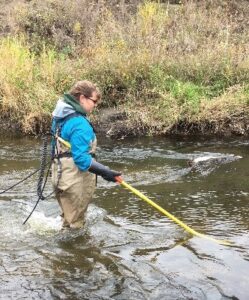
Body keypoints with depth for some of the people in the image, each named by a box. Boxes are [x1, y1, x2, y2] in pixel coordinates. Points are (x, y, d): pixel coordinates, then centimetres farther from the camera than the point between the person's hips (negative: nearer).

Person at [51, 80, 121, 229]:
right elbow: (81, 158, -27)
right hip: (75, 182, -10)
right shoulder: (79, 124, -23)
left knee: (70, 219, 24)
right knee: (74, 224, 1)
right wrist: (105, 172, -27)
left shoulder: (63, 116, 8)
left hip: (63, 176, 10)